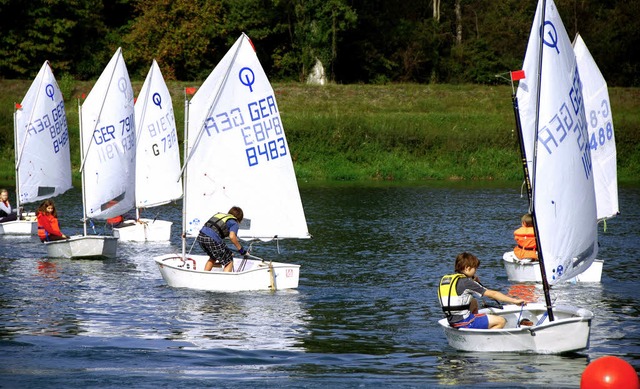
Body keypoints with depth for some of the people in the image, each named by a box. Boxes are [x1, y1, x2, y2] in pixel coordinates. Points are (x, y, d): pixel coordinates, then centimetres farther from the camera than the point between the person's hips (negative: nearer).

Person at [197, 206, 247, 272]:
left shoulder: (219, 215, 30)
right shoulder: (234, 223, 10)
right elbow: (232, 237, -10)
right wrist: (241, 250, -1)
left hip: (200, 236, 7)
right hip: (212, 239, -7)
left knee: (213, 257, 33)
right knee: (229, 262, 6)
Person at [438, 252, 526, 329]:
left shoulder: (444, 279, 11)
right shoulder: (466, 282, -10)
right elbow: (492, 294, -9)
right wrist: (514, 301, -6)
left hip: (452, 321, 9)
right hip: (464, 323, -9)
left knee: (474, 302, 35)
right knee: (501, 321, -5)